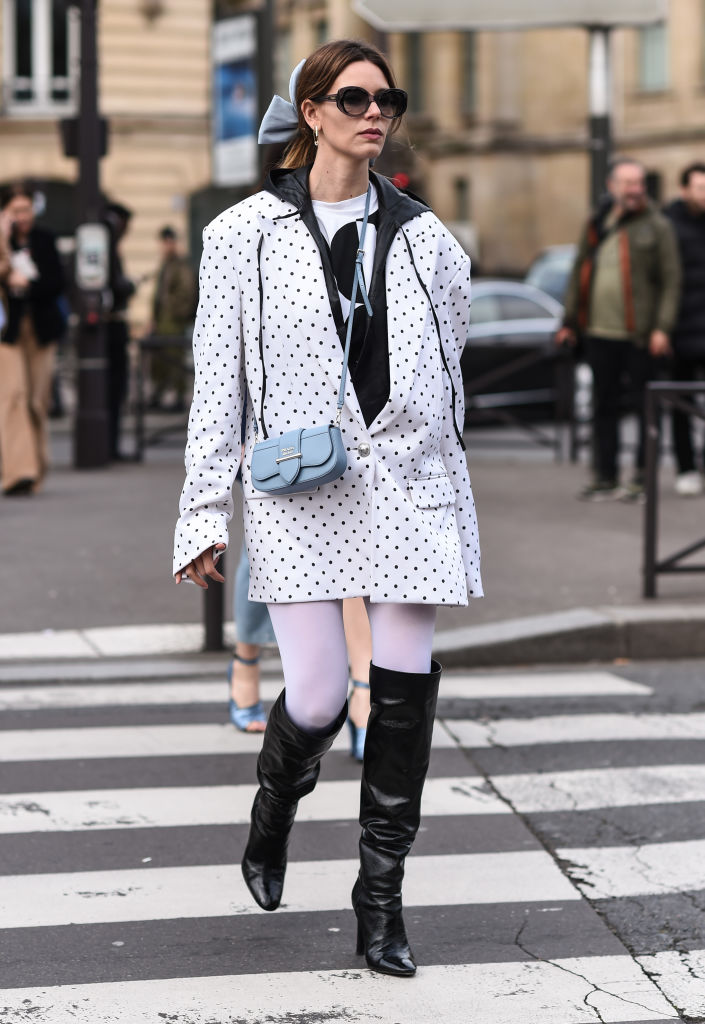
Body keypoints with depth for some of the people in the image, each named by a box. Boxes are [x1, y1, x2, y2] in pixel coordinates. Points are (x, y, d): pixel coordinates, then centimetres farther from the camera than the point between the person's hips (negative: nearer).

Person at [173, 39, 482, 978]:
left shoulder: (424, 237, 8)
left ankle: (382, 897, 15)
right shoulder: (247, 233, 1)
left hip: (409, 484, 3)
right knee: (317, 696, -7)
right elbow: (218, 380, 1)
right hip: (301, 490, -2)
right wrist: (205, 511, -2)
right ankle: (274, 811, 29)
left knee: (404, 691, 1)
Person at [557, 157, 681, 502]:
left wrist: (662, 328, -14)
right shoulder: (597, 224, 13)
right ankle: (605, 477, 18)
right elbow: (579, 273, 19)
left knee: (647, 406, 1)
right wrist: (570, 321, 15)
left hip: (640, 336, -5)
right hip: (600, 332, 5)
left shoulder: (656, 226, -2)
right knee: (604, 407, 10)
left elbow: (671, 280, -6)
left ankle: (643, 477, 9)